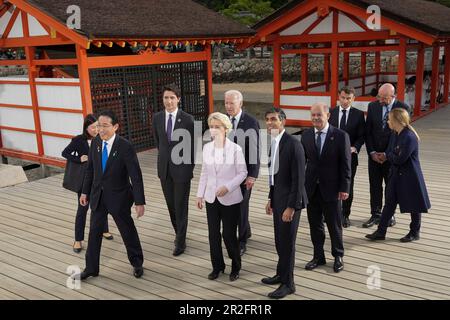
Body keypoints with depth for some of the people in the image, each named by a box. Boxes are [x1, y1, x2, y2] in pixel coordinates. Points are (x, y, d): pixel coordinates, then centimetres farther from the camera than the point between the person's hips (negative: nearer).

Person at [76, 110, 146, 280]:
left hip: (118, 197, -4)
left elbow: (136, 175, -20)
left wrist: (140, 202, -21)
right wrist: (85, 191, 10)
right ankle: (91, 268, 27)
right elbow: (90, 169, 8)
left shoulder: (125, 146, -20)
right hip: (98, 195, 5)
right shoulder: (95, 142, -4)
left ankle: (137, 263, 32)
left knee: (128, 231, 11)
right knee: (94, 232, 11)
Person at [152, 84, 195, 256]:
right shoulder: (157, 118, 1)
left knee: (181, 206, 1)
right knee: (171, 205, 14)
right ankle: (178, 233, 33)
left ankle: (180, 242, 12)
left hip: (182, 168, -4)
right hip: (164, 168, 4)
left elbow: (193, 144, -2)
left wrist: (190, 165, -1)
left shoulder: (188, 119, -10)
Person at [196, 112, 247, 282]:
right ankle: (217, 266, 28)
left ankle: (235, 267, 26)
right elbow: (204, 173, 9)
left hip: (230, 199, -4)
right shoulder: (207, 148, 2)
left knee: (229, 235, 4)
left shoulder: (235, 149, -12)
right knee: (213, 234, 10)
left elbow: (242, 173, -7)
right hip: (211, 198, 4)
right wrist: (200, 194, 8)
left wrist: (228, 187, -19)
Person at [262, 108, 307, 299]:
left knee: (287, 241, 3)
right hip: (278, 198, 8)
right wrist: (271, 198, 15)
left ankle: (288, 283, 19)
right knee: (280, 240, 18)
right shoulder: (274, 143, 6)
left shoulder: (293, 144, -19)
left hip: (290, 200, -8)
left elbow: (298, 178, -20)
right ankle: (281, 274, 36)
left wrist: (291, 206, -20)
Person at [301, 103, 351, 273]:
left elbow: (346, 164, -6)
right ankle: (318, 256, 27)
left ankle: (338, 256, 29)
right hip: (311, 188, 3)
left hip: (331, 188, -3)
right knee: (315, 224, 12)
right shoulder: (306, 136, 4)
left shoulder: (341, 136, -7)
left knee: (334, 224, 9)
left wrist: (344, 188, -10)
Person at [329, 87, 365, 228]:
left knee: (348, 187, 7)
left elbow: (361, 136, 0)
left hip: (350, 156, 0)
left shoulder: (358, 114, 1)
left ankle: (345, 215, 20)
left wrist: (354, 148, -16)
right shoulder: (331, 113, 4)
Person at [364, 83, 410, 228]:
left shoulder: (402, 108, -9)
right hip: (374, 154, 3)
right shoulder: (373, 106, 0)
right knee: (375, 186, 7)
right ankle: (376, 215, 17)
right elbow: (368, 131, 2)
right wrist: (372, 152, -7)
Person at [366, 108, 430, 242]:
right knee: (390, 202, 10)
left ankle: (415, 232, 26)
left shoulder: (410, 137, -23)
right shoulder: (395, 135, 4)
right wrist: (388, 157, -13)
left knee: (413, 205, 9)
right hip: (396, 174, 8)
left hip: (409, 177, -8)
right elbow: (389, 153, 9)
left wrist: (388, 156, -7)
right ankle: (381, 232, 16)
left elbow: (400, 159, -24)